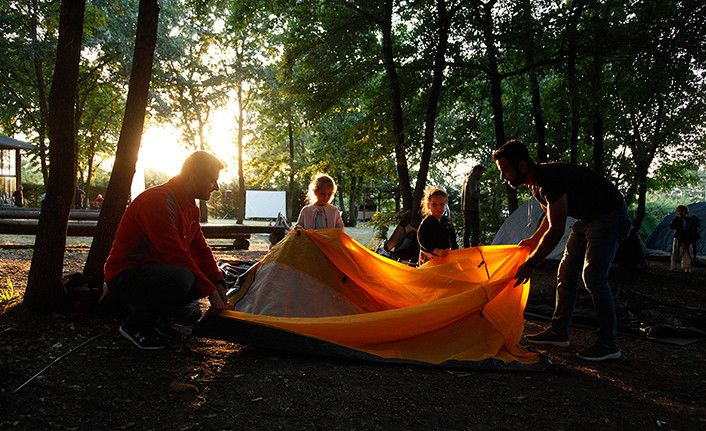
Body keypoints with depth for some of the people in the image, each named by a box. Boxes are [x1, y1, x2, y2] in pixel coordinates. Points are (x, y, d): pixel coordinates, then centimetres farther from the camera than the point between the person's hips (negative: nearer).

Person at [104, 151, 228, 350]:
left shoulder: (191, 207, 9)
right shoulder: (157, 200, -23)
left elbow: (200, 249, 11)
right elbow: (176, 255, -28)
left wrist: (218, 284, -4)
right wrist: (211, 292, -24)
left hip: (154, 270, 10)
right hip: (125, 276, -10)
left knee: (211, 278, 1)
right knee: (181, 278, -36)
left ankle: (157, 317, 7)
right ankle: (135, 326, -12)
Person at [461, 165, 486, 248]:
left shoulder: (466, 179, 18)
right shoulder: (473, 180, -12)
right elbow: (474, 194, -23)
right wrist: (481, 195, -7)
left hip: (465, 208, 10)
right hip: (473, 209, -10)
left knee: (466, 230, 12)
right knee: (476, 231, -8)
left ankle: (466, 249, 15)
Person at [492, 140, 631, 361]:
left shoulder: (550, 180, -31)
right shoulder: (536, 184, 0)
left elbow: (556, 230, -29)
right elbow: (551, 217, 18)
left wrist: (531, 264, -24)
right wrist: (533, 240, 23)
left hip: (610, 216, -10)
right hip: (587, 218, 10)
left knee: (593, 276, -15)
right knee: (566, 274, 9)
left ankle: (609, 344, -4)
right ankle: (558, 331, 18)